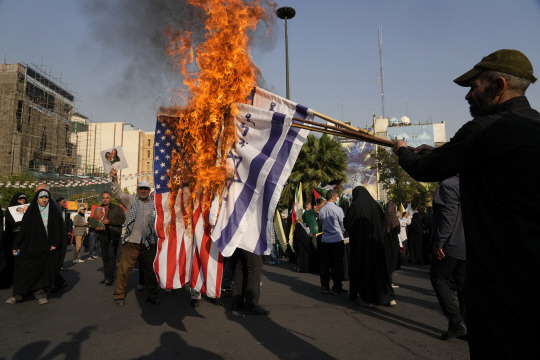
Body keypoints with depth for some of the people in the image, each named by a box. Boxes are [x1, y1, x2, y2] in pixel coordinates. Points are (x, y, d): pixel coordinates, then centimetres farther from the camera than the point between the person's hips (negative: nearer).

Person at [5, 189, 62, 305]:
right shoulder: (31, 211, 4)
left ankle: (40, 293, 10)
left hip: (47, 247, 0)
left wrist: (54, 243, -6)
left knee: (44, 270, 1)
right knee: (24, 269, -3)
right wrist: (16, 245, -2)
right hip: (30, 247, 0)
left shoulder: (54, 212, 4)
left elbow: (58, 229, 3)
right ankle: (18, 295, 8)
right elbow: (23, 229, 3)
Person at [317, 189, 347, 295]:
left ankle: (325, 287, 16)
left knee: (325, 264, 9)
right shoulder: (338, 209, -11)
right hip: (337, 240, -5)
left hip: (324, 240, 5)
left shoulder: (321, 210, 3)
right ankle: (336, 287, 9)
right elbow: (343, 225, -2)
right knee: (337, 264, 3)